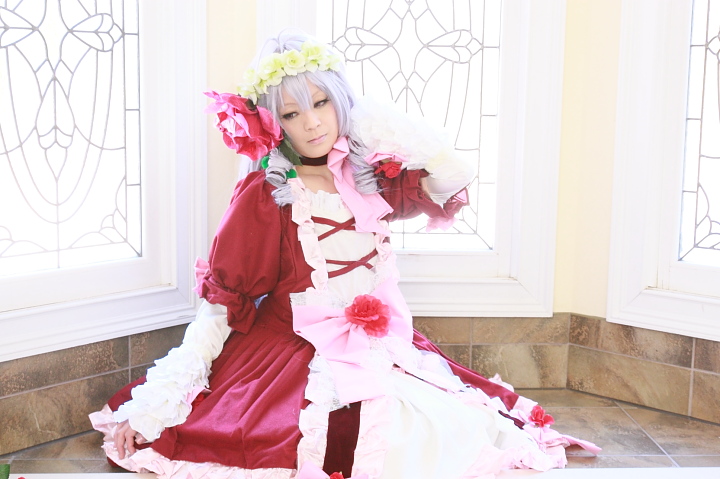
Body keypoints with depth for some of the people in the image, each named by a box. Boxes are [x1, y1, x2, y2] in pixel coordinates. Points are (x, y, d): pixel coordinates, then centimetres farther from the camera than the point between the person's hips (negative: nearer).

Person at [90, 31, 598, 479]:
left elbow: (452, 184, 5)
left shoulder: (366, 176, 8)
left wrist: (384, 128, -1)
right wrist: (150, 405, -12)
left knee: (470, 431, -15)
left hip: (386, 349, 5)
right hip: (294, 351, -4)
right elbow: (221, 305, -6)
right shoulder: (265, 195, -6)